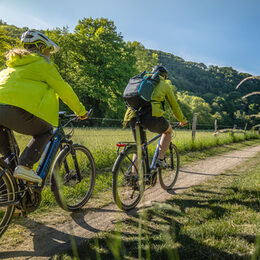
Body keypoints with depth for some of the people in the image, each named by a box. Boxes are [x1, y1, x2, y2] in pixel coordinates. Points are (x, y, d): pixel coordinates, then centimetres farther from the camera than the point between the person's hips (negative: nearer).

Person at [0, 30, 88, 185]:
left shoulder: (14, 63, 34)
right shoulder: (42, 64, 10)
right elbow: (64, 90, 10)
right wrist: (81, 111, 21)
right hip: (15, 110, -7)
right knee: (45, 132, 14)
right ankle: (25, 166, 0)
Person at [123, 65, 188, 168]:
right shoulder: (165, 85, 18)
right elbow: (174, 106, 24)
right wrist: (182, 120, 40)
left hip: (133, 116, 5)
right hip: (151, 116, -4)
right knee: (168, 130, 26)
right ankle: (160, 160, 17)